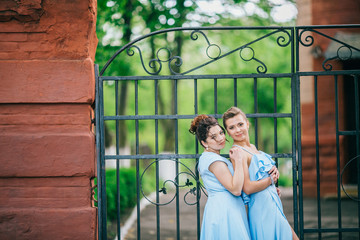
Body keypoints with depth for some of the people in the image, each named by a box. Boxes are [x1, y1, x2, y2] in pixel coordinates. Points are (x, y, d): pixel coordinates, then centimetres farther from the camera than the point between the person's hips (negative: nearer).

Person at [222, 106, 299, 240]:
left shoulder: (252, 148, 12)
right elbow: (248, 188, -24)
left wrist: (274, 172, 4)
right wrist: (271, 179, -10)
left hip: (273, 206, 10)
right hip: (261, 209, -10)